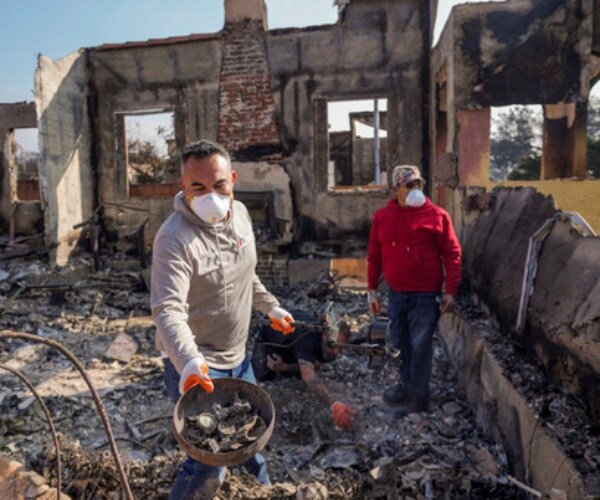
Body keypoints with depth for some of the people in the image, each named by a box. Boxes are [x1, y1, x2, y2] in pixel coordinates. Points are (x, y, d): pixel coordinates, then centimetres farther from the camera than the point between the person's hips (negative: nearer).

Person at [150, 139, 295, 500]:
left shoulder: (240, 213, -2)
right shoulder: (174, 239, -26)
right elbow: (168, 310, -35)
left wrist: (271, 307, 19)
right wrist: (189, 362, -50)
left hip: (237, 357, 8)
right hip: (195, 367, -7)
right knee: (209, 464, -3)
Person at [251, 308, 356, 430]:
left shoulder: (329, 348, -26)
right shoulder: (307, 338, -48)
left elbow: (311, 368, -14)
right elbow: (308, 375, -60)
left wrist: (284, 367, -30)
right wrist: (334, 404, -73)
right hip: (268, 338, -5)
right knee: (264, 376, -13)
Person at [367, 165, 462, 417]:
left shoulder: (437, 215, -7)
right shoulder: (382, 216, 3)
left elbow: (452, 255, -5)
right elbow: (374, 255, 9)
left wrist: (450, 291, -9)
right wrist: (372, 288, 9)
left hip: (426, 296, -4)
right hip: (396, 294, 4)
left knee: (420, 347, 3)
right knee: (400, 344, 17)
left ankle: (419, 399, 18)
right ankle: (406, 385, 38)